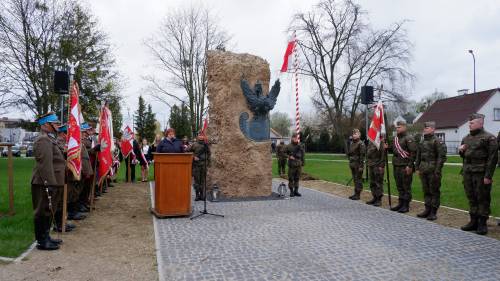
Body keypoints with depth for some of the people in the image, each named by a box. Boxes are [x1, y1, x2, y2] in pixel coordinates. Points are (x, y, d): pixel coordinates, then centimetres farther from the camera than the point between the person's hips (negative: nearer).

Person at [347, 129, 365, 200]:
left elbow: (362, 155, -15)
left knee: (358, 180, -2)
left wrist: (361, 166, -19)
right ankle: (355, 193, 21)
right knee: (354, 179, 13)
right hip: (352, 164, 8)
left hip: (358, 165, -8)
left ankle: (358, 195, 3)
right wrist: (350, 163, 16)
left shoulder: (361, 144, -11)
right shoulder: (352, 143, 14)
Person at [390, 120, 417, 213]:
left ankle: (406, 205, 6)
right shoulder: (395, 138, 15)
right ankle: (401, 203, 22)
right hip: (396, 166, 8)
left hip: (405, 167, -8)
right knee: (399, 186, 13)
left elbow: (413, 152, -15)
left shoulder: (408, 138, -9)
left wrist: (410, 165, -18)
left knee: (406, 187, 0)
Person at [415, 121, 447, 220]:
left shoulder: (438, 141, -9)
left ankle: (433, 212, 8)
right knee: (426, 191, 12)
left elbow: (442, 157, -14)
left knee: (434, 191, 1)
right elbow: (418, 156, 20)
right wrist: (417, 168, 13)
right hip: (423, 171, 7)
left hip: (433, 171, -7)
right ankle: (427, 210, 21)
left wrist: (437, 171, -17)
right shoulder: (422, 142, 14)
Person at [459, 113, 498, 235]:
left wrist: (488, 176, -17)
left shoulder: (489, 138, -6)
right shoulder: (466, 138, 16)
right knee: (471, 198, 12)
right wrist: (461, 150, 3)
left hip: (481, 174, -7)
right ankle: (473, 221, 22)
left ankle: (482, 224, 9)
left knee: (483, 199, 1)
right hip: (467, 173, 7)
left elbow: (493, 158, -12)